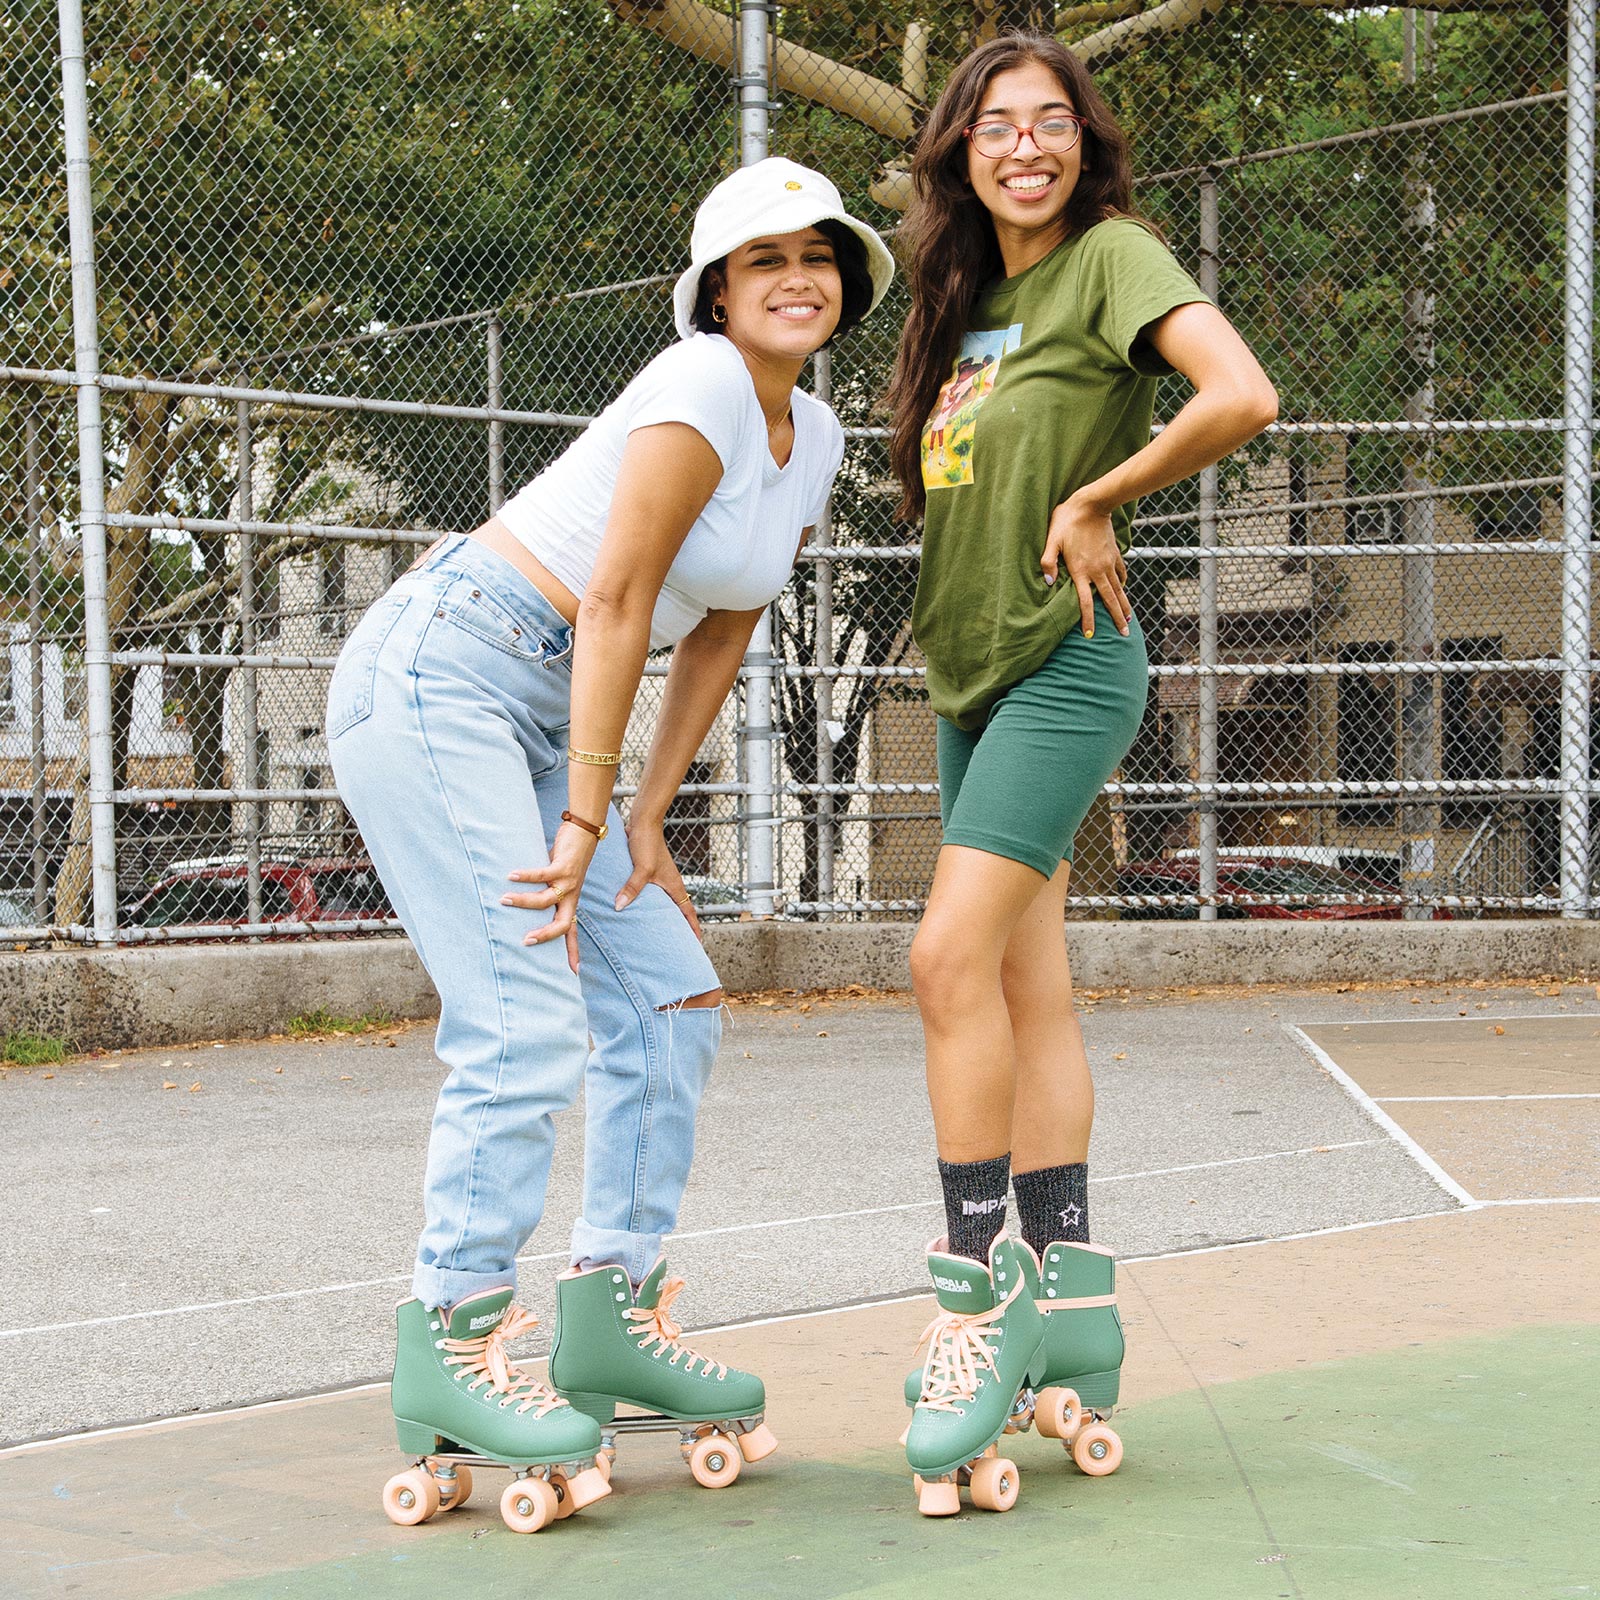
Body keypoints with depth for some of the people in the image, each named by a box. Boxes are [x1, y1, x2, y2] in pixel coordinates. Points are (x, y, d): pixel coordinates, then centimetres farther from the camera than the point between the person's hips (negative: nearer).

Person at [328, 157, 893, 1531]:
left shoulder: (814, 440, 13)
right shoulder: (703, 385, -14)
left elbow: (717, 640, 16)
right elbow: (617, 602, -17)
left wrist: (647, 815, 8)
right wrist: (584, 821, -17)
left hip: (539, 715, 9)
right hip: (436, 675, -9)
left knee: (670, 1003, 6)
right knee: (526, 1026, -16)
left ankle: (611, 1313, 13)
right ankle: (451, 1345, -8)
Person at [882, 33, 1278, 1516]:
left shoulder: (1112, 257, -9)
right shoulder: (971, 295, 14)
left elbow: (1244, 398, -24)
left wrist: (1096, 501, -15)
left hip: (1065, 665, -8)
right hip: (971, 671, 8)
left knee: (955, 953, -18)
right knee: (1028, 986, 7)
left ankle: (981, 1286, -10)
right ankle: (1071, 1302, 12)